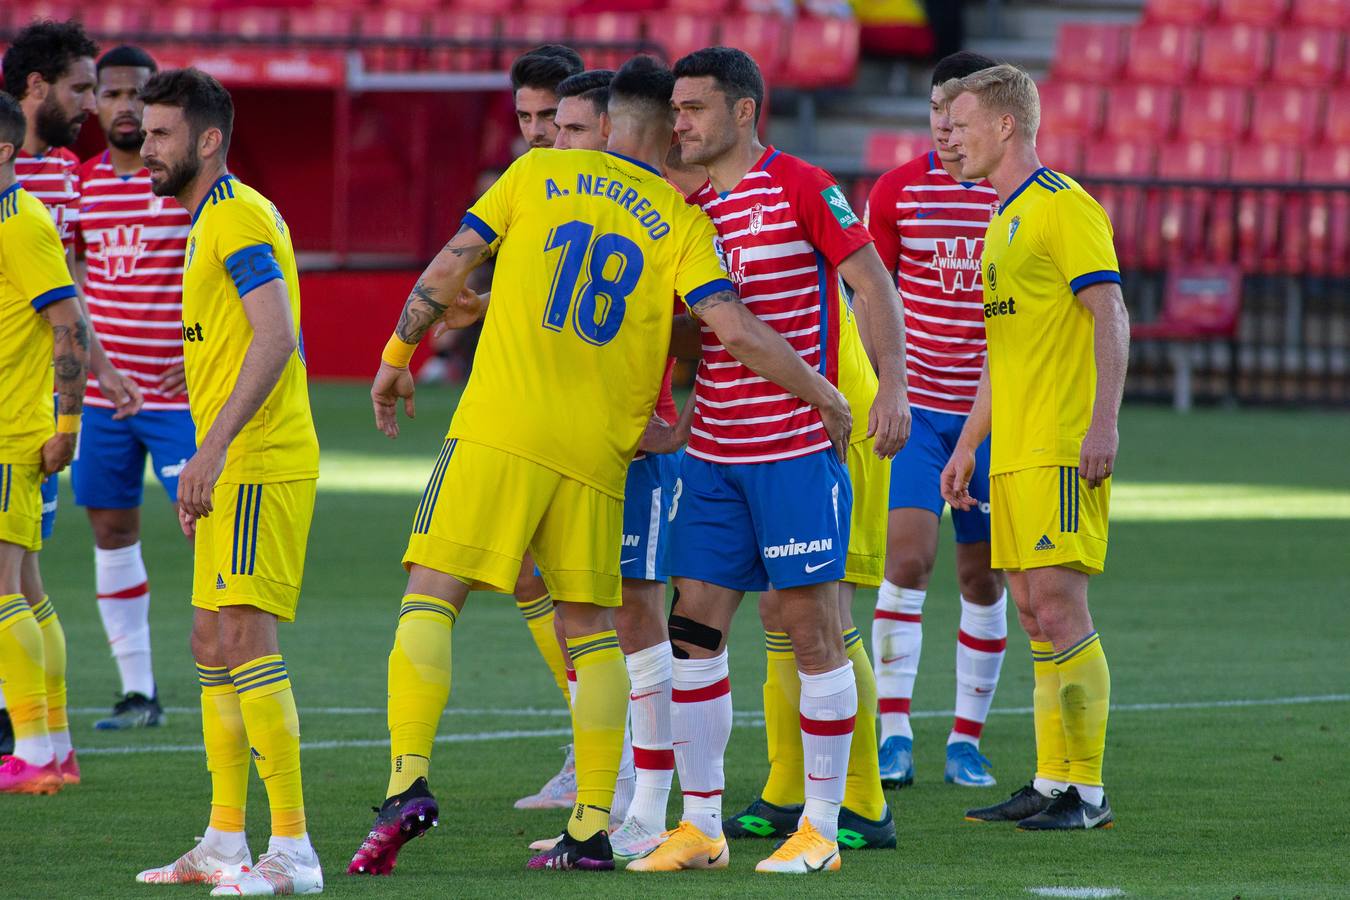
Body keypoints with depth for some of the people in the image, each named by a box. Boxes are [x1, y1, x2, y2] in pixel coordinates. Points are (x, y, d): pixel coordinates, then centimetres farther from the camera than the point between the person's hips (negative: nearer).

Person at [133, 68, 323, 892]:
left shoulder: (239, 217, -12)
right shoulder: (214, 220, 21)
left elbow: (277, 339, -23)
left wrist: (212, 448, -28)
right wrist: (207, 466, 25)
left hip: (261, 466, -11)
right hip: (235, 472, 11)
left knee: (242, 639, -15)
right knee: (213, 646, 13)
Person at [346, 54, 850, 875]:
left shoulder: (539, 174, 8)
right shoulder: (680, 221, 6)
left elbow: (451, 265, 8)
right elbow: (734, 330, -4)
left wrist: (398, 357, 21)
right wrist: (826, 398, 6)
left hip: (500, 431, -1)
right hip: (597, 452, 1)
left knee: (431, 597, -2)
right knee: (592, 628, 11)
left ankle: (410, 780, -20)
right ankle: (593, 829, 8)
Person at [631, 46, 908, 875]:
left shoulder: (801, 188, -7)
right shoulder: (687, 209, 12)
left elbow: (874, 284, -9)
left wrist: (892, 387, -19)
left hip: (798, 447, -6)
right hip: (713, 455, 6)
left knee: (813, 627, -2)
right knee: (695, 628, 3)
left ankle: (821, 829, 4)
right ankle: (701, 827, 10)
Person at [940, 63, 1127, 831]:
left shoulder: (1063, 207, -8)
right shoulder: (1006, 218, 21)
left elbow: (1111, 318, -15)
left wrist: (1103, 422, -24)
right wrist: (968, 444, 26)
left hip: (1063, 448, -9)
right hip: (1014, 449, 9)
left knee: (1058, 603, -12)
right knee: (1036, 611, 7)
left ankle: (1087, 790, -11)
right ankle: (1052, 784, 10)